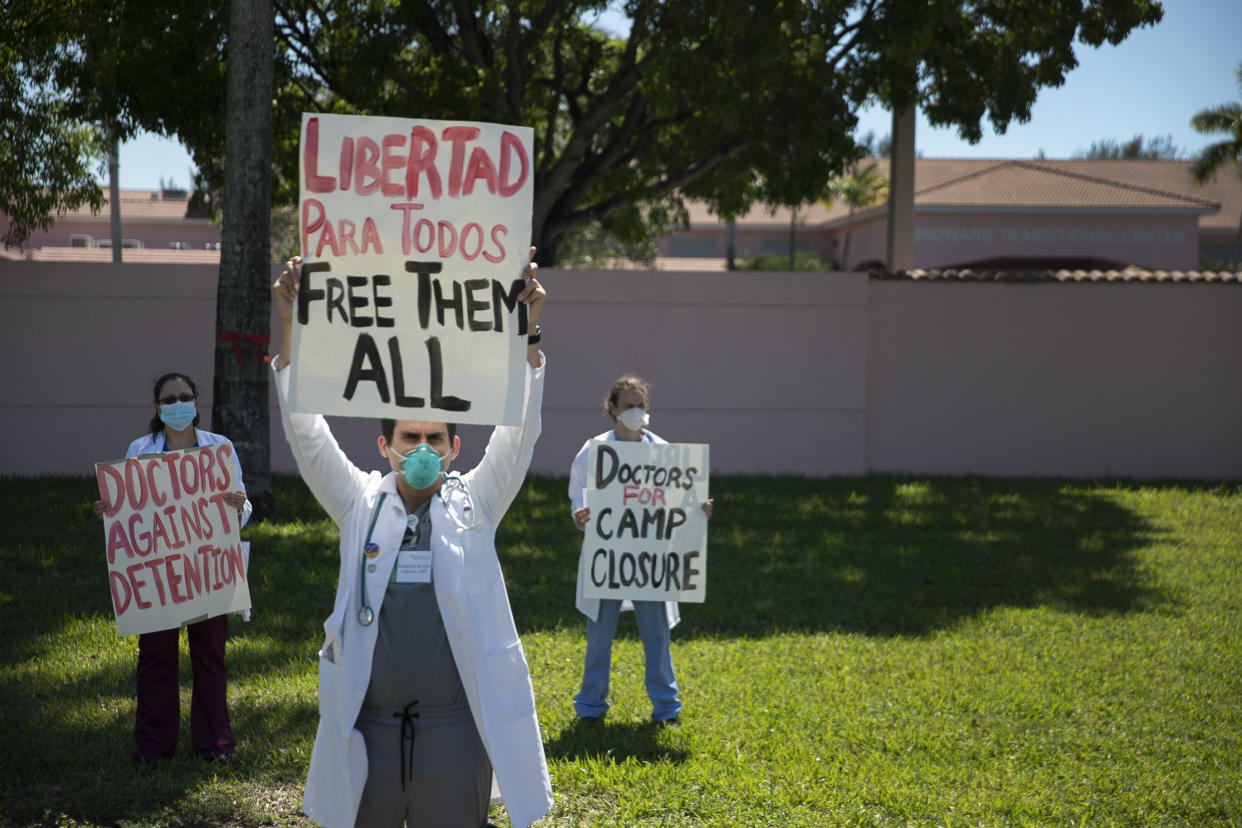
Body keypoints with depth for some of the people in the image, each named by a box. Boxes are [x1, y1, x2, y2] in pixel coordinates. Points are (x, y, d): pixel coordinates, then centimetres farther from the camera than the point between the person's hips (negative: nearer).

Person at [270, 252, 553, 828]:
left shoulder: (475, 503, 5)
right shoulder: (360, 503, 6)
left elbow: (518, 432, -6)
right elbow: (307, 435, -3)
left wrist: (525, 334, -19)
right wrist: (289, 328, -14)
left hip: (455, 731, 0)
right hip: (366, 730, 1)